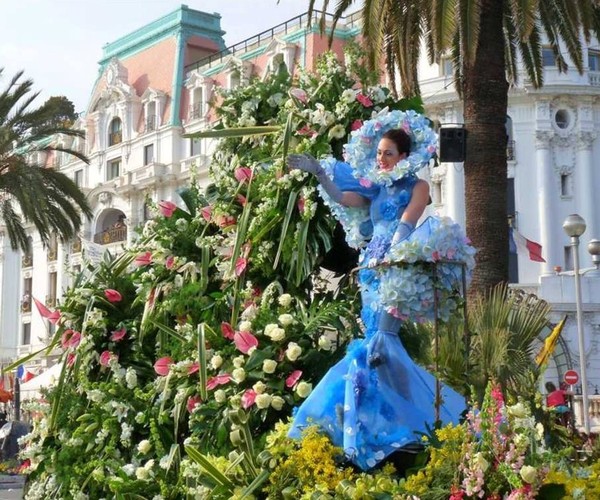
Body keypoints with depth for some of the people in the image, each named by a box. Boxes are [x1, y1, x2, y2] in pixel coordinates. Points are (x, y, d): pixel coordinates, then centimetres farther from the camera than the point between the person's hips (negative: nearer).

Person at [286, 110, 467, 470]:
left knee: (382, 340, -16)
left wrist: (390, 258, -24)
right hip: (374, 270, 7)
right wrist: (318, 172, -5)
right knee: (379, 342, 5)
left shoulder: (418, 187, 3)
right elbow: (339, 197, 7)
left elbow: (405, 225, -11)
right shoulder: (377, 189, 19)